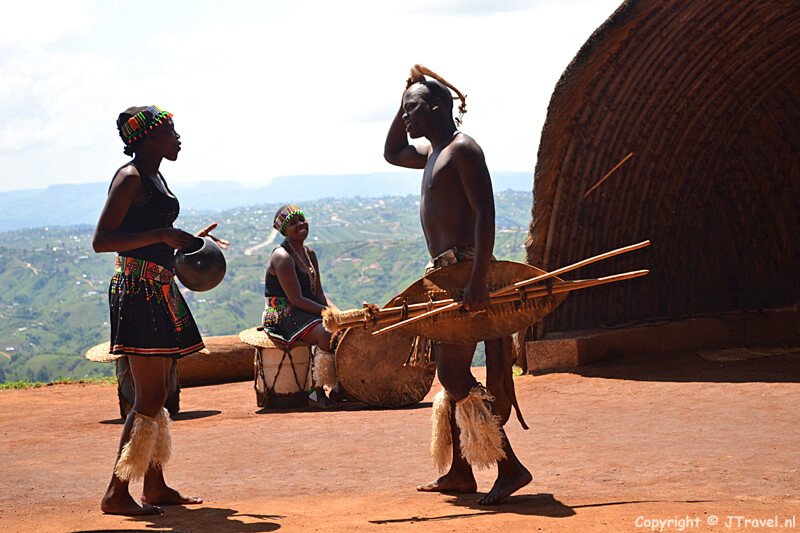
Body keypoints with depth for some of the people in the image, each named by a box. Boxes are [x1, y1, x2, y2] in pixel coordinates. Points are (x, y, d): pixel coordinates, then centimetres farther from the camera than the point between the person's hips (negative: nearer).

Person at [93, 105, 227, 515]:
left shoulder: (156, 178, 18)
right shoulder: (130, 178, -11)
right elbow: (101, 241, -19)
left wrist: (189, 242, 19)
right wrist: (163, 235, -22)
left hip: (160, 292, 10)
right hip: (138, 291, -10)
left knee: (157, 394, 13)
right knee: (150, 397, -12)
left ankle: (155, 485, 20)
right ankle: (116, 493, -9)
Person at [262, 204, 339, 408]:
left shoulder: (309, 254, 14)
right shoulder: (282, 257, -16)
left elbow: (319, 293, 13)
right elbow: (296, 299, -21)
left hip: (307, 313, 9)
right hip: (282, 316, -9)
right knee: (327, 334, -31)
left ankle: (340, 385, 2)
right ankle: (317, 393, -23)